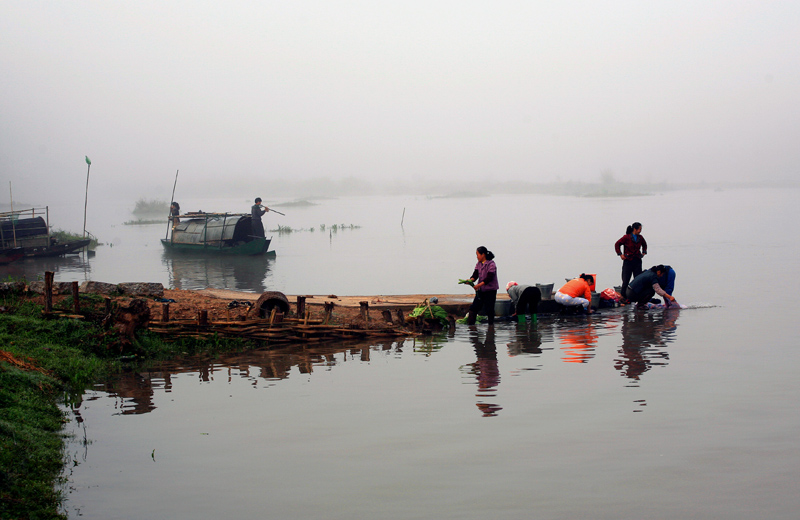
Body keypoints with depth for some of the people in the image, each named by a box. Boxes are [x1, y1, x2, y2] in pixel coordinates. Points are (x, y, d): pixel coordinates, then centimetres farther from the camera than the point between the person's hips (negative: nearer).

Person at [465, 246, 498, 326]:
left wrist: (479, 285, -31)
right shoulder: (478, 264, 9)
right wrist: (470, 280, -20)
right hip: (480, 290, 7)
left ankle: (491, 324, 10)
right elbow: (475, 275, 3)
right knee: (474, 307, 2)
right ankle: (469, 324, 4)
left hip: (490, 290, -7)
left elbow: (489, 278, -21)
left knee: (489, 309, -2)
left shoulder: (491, 264, -13)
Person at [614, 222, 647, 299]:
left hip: (637, 261, 4)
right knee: (626, 280, -2)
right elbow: (617, 244, -1)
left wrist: (644, 252, 15)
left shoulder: (640, 238, 7)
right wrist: (620, 254, -4)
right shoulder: (626, 237, -8)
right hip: (628, 261, -4)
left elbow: (644, 244, 28)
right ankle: (622, 296, 5)